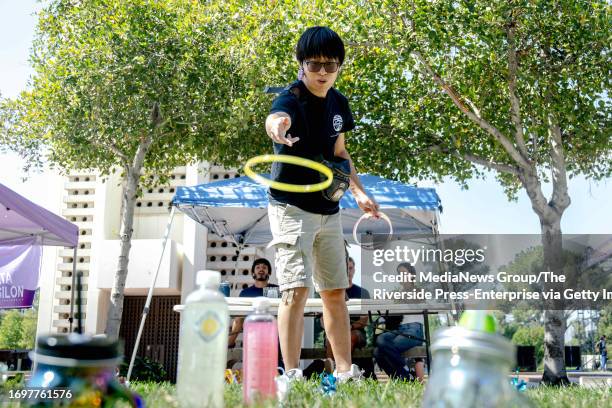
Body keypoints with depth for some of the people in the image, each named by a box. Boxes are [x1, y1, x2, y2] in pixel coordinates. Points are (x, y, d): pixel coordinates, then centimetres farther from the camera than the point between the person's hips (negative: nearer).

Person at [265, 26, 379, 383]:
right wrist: (278, 127, -67)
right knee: (297, 289, -15)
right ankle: (291, 374, -9)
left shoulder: (339, 103, 6)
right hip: (292, 207, -7)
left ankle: (345, 372, 20)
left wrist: (358, 192, 7)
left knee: (336, 292, 10)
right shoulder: (291, 98, -16)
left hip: (329, 210, 7)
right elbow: (276, 118, -43)